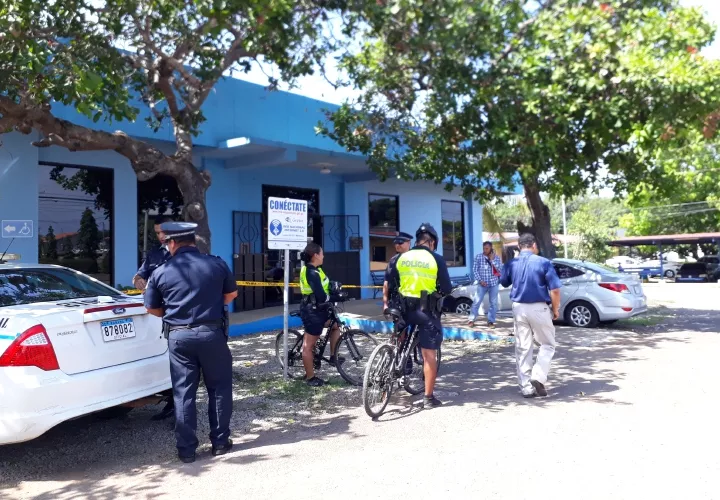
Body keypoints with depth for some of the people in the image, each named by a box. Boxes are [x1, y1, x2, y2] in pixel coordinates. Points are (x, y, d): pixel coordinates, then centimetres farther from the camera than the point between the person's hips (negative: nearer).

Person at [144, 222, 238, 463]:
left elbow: (152, 309, 7)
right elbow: (232, 294, 12)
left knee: (183, 392, 8)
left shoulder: (161, 272, -2)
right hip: (212, 333, 0)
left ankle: (186, 449, 14)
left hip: (179, 336, 0)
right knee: (219, 387, 12)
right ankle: (220, 442, 19)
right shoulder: (217, 264, 0)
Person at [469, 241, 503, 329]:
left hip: (494, 283, 2)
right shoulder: (479, 257, -1)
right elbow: (475, 270, -2)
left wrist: (492, 260, -14)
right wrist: (480, 280, -11)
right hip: (482, 283, -2)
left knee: (493, 303, 4)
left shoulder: (496, 258, 3)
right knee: (476, 301, -6)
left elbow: (500, 269, -7)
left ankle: (491, 321, 13)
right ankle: (471, 320, 2)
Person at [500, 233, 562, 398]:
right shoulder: (544, 262, -9)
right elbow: (555, 290, -11)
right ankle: (538, 378, -2)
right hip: (538, 308, -3)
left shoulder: (511, 264, 2)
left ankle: (526, 387, 12)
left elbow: (504, 283, 19)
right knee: (548, 345, 13)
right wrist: (555, 309, 3)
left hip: (518, 308, 4)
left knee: (522, 348, 10)